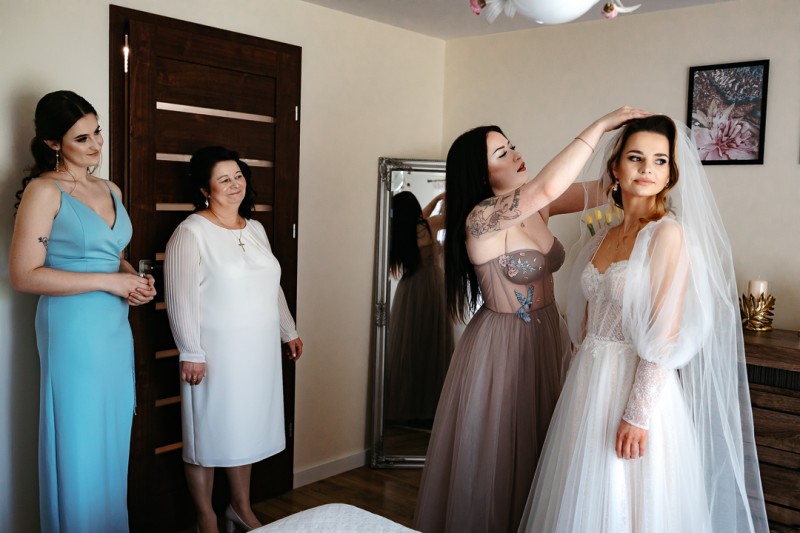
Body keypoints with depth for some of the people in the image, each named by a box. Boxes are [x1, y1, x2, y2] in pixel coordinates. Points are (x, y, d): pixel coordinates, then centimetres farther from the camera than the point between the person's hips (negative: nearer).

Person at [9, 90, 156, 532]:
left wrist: (135, 280, 2)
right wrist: (109, 281, -17)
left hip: (116, 329, 7)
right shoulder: (44, 191, -8)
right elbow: (24, 275, -15)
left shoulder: (111, 191, 13)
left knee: (113, 443, 14)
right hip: (73, 329, -7)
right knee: (79, 449, 2)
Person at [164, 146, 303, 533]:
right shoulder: (191, 233, -11)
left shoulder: (255, 229, 10)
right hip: (215, 354, -6)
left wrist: (289, 332, 18)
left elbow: (273, 287, 18)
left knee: (246, 429, 17)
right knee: (208, 432, 6)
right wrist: (191, 354, -17)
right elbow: (180, 299, -15)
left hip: (259, 353, 7)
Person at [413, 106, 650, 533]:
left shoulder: (536, 207, 1)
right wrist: (600, 125, -28)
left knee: (538, 448, 18)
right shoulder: (482, 218, -22)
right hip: (501, 347, -7)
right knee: (496, 454, 7)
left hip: (546, 337, 7)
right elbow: (548, 186, -35)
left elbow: (599, 190, 1)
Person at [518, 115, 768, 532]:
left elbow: (665, 337, -17)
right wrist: (583, 383, 13)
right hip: (590, 383, 7)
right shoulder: (604, 237, 9)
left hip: (639, 385, -6)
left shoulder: (668, 232, -12)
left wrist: (638, 414, -20)